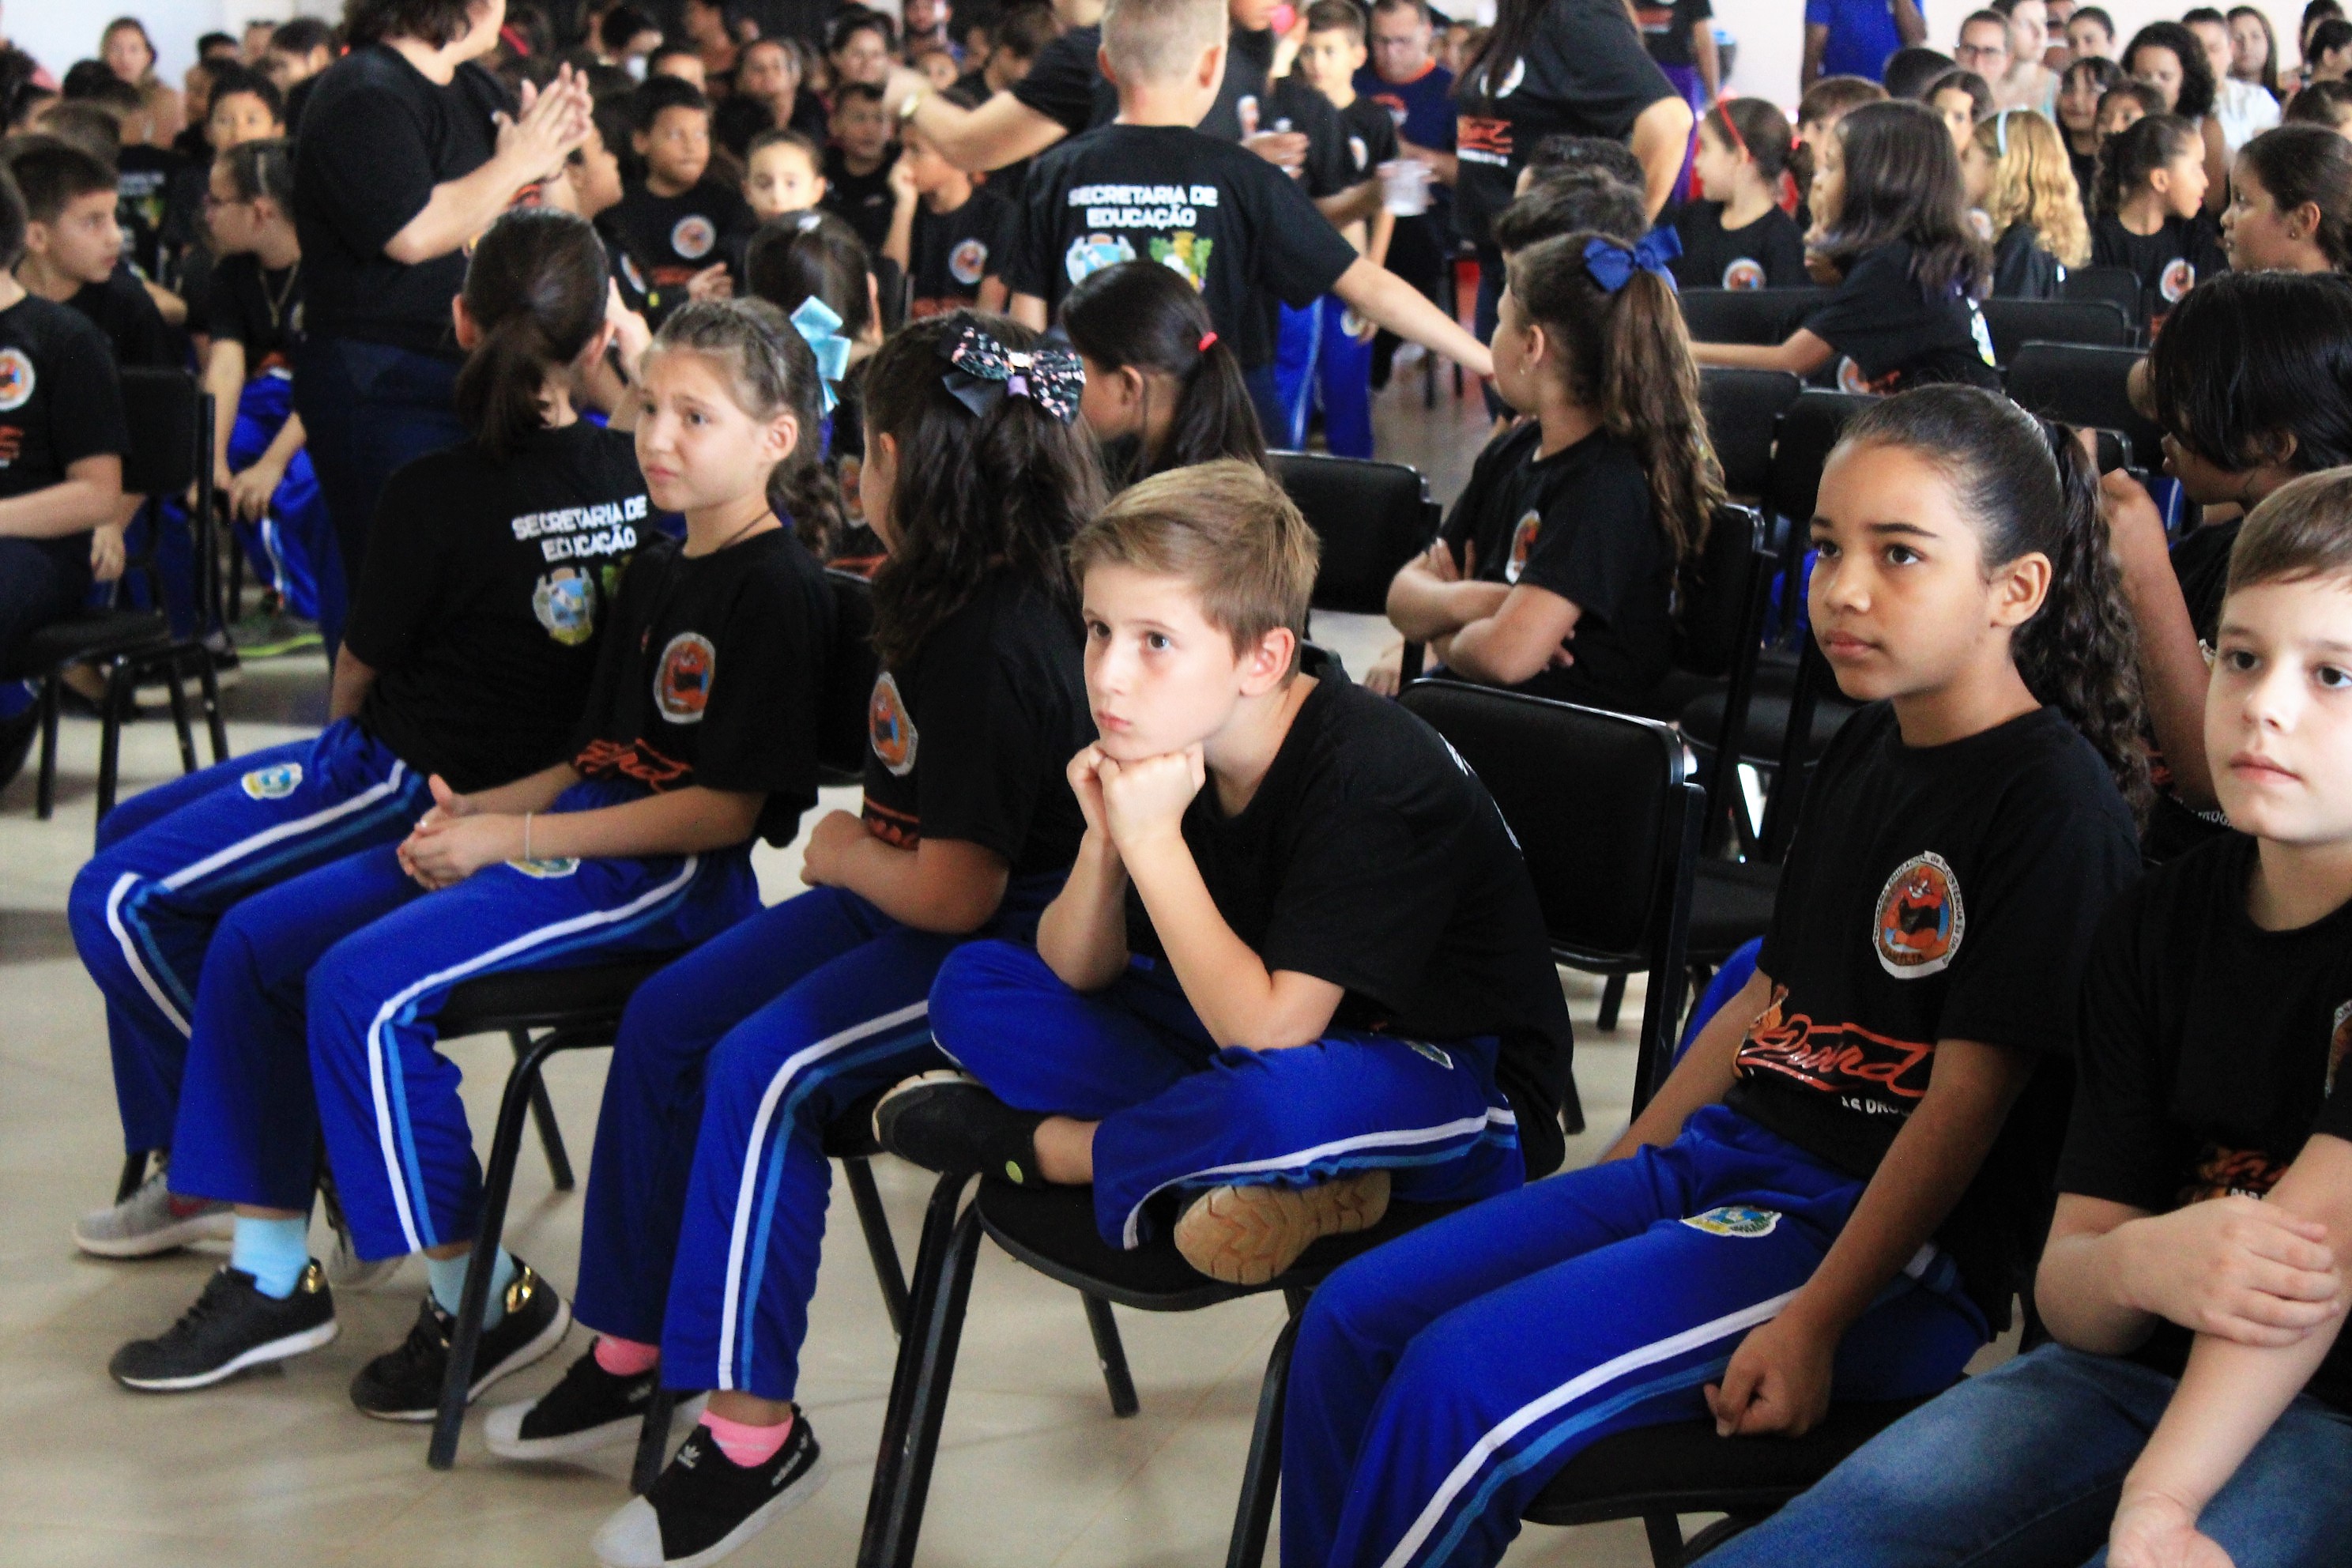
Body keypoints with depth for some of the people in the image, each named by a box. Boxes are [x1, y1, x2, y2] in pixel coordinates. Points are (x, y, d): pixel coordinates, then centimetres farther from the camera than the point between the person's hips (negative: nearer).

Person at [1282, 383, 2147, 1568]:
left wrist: (1814, 1322, -21)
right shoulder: (1866, 749, 12)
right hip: (1722, 1159, 9)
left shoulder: (2057, 797, -13)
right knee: (1353, 1318, -2)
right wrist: (1608, 1181, 13)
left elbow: (1971, 1089, -17)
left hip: (1888, 1239, -9)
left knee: (1462, 1381, -24)